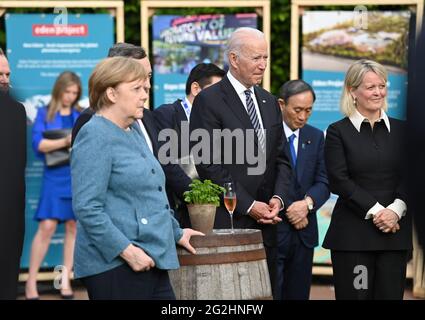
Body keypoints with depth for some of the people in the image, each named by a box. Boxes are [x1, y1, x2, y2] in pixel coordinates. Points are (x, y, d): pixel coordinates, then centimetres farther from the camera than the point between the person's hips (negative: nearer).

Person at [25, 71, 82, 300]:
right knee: (47, 226, -10)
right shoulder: (45, 113, 6)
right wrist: (64, 142, -18)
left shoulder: (82, 115, 13)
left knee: (74, 226, 3)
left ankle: (65, 280, 11)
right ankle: (31, 281, -2)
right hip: (55, 175, -3)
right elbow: (38, 143, -6)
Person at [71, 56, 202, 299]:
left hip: (150, 261, 9)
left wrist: (176, 232, 29)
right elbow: (87, 208, -19)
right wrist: (127, 251, -22)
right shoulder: (95, 136, -11)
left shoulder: (134, 131, 17)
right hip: (115, 264, -9)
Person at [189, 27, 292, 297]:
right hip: (227, 221, -6)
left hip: (266, 223, 6)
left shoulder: (270, 102, 16)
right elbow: (209, 164, -12)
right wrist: (248, 205, -12)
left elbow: (281, 159, 16)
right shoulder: (209, 100, -6)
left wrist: (278, 198, -2)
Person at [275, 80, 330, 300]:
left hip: (304, 233, 5)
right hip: (272, 231, -5)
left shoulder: (316, 137, 13)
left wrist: (308, 203, -12)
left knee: (298, 294, 8)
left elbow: (323, 182, 7)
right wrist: (288, 211, -10)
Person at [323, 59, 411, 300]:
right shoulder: (338, 131, 3)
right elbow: (339, 181, -5)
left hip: (395, 231, 3)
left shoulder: (400, 130, 12)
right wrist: (375, 210, -13)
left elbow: (409, 177, 6)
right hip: (353, 233, -3)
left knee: (391, 293, 1)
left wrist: (396, 210, -10)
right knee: (354, 294, -2)